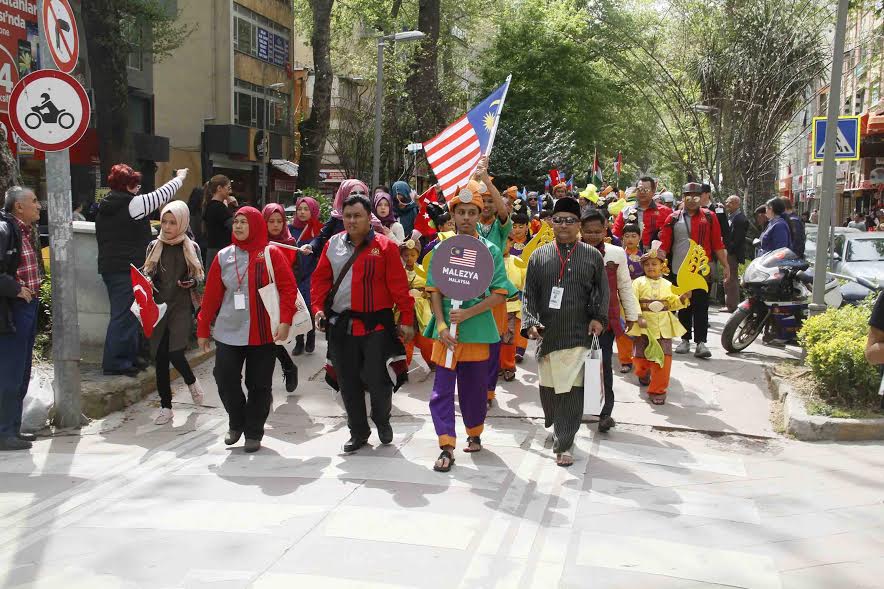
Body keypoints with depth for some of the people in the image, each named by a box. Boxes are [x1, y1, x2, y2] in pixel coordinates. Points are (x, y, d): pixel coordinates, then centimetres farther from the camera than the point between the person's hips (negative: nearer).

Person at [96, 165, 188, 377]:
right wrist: (180, 177, 7)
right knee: (124, 315, -4)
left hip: (109, 267, 9)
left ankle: (129, 357, 22)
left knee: (125, 313, 16)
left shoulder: (105, 207, 14)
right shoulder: (131, 204, -13)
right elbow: (162, 194, -8)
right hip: (127, 269, -9)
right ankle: (114, 362, -1)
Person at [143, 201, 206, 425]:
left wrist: (192, 282, -14)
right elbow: (146, 274, 11)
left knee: (175, 354, -15)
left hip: (182, 308, -2)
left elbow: (200, 276, 8)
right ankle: (165, 406, 16)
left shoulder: (191, 247, 1)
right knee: (160, 358, 4)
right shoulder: (154, 246, 6)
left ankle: (191, 381, 20)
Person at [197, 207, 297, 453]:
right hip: (229, 332, 2)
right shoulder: (223, 257, 6)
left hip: (263, 333, -2)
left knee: (259, 384, 4)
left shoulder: (271, 254, -2)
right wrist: (203, 329, 9)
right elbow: (211, 295, 8)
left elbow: (288, 288, -7)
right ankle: (236, 423, 22)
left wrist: (285, 320, -17)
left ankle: (253, 433, 20)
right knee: (225, 379, -3)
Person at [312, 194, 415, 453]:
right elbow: (321, 279, 11)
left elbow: (399, 286, -6)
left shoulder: (385, 246, -5)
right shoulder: (333, 245, 8)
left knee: (378, 380, -1)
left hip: (376, 326, -4)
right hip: (340, 325, 4)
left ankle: (382, 421, 28)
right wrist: (319, 308, -2)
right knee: (348, 383, 10)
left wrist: (406, 319, -8)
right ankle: (358, 432, 25)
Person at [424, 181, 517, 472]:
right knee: (442, 389, -3)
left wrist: (468, 313, -15)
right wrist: (441, 325, -11)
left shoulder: (491, 250, -1)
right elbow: (434, 291, 3)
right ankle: (447, 447, 1)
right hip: (446, 330, 1)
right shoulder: (441, 249, 4)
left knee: (475, 387, 12)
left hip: (478, 329, -1)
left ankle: (475, 433, 34)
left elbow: (500, 295, -5)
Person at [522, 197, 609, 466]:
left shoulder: (593, 256, 7)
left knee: (571, 390, -6)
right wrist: (530, 323, -6)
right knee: (547, 388, 11)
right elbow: (529, 294, 6)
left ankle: (563, 445, 2)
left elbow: (601, 292, 10)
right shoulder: (539, 256, 8)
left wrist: (598, 318, -4)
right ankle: (557, 429, 36)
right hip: (546, 333, 2)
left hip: (577, 334, -2)